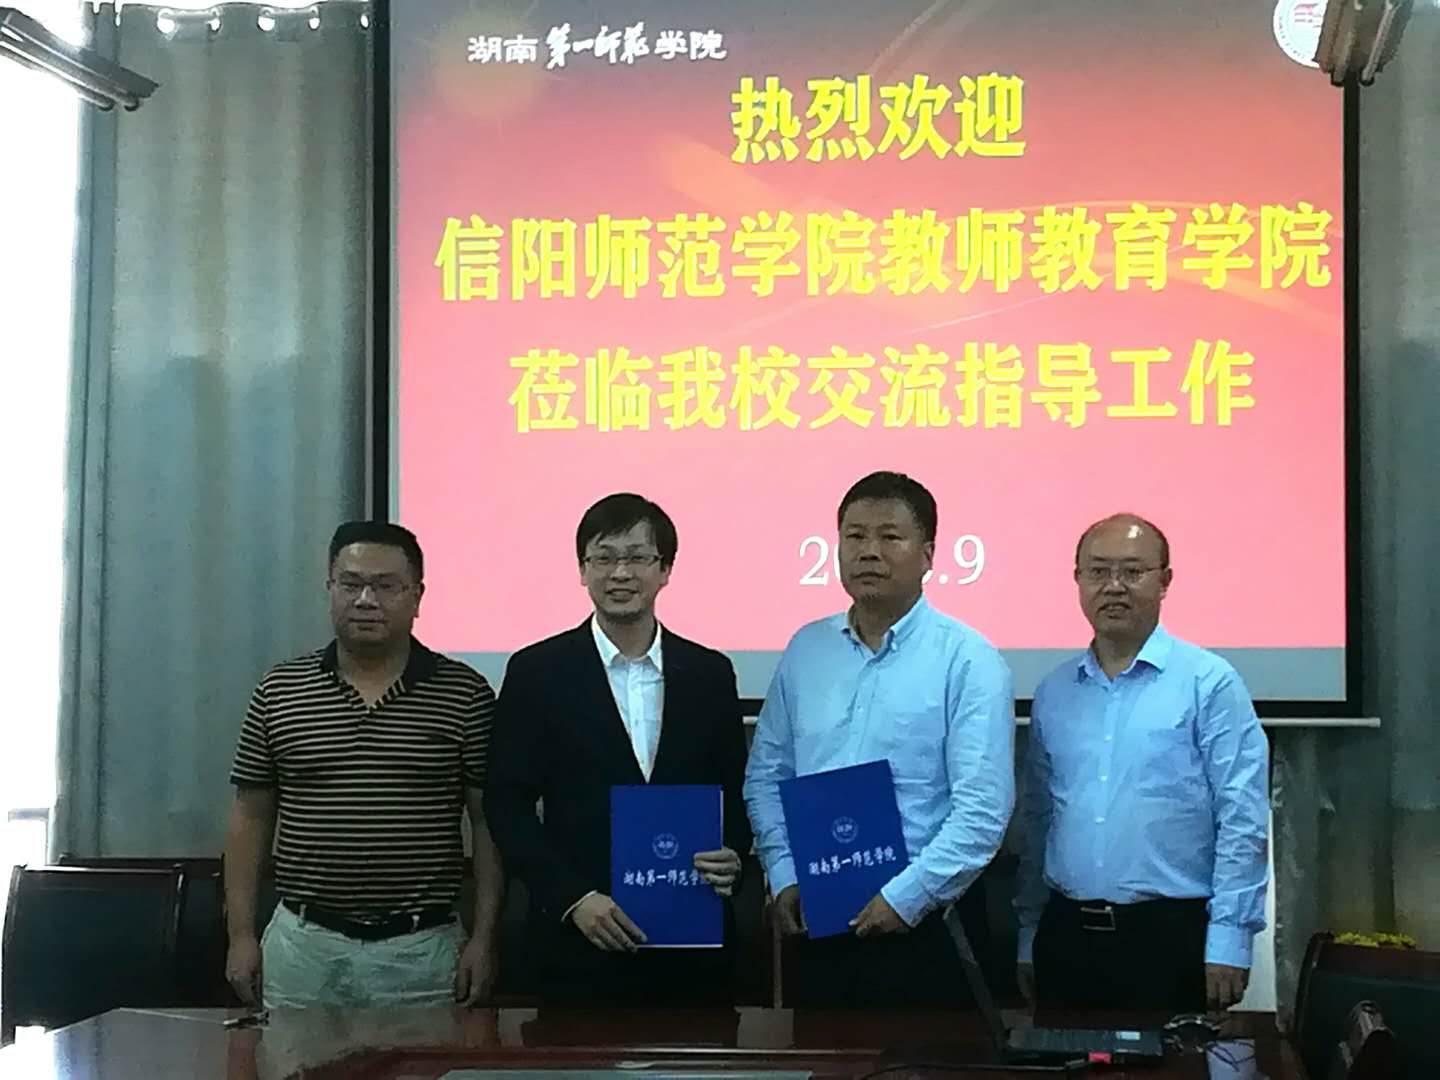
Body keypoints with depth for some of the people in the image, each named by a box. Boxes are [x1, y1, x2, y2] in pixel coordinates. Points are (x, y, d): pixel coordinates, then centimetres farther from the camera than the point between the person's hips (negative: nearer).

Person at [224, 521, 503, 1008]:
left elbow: (489, 822, 0)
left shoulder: (465, 694, 0)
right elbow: (251, 818, 8)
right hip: (304, 945, 1)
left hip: (421, 949, -1)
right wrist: (241, 935, 3)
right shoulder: (278, 692, 5)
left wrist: (483, 938, -5)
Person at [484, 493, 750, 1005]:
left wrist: (732, 857, -9)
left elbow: (735, 793, 12)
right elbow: (508, 804, -2)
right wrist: (574, 898, -11)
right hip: (580, 939, -2)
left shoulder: (710, 673, 7)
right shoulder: (537, 672, 0)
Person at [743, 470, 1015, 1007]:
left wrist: (903, 900, -15)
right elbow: (766, 775, 13)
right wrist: (784, 878, 1)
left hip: (921, 925, -4)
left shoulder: (967, 660, -7)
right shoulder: (806, 649, 9)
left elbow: (983, 808, -13)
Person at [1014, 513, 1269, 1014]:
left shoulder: (1209, 683, -4)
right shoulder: (1054, 692, 12)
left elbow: (1243, 821, -8)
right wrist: (1028, 937, 13)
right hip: (1066, 934, 4)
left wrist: (1228, 942, -13)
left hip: (1171, 935, -4)